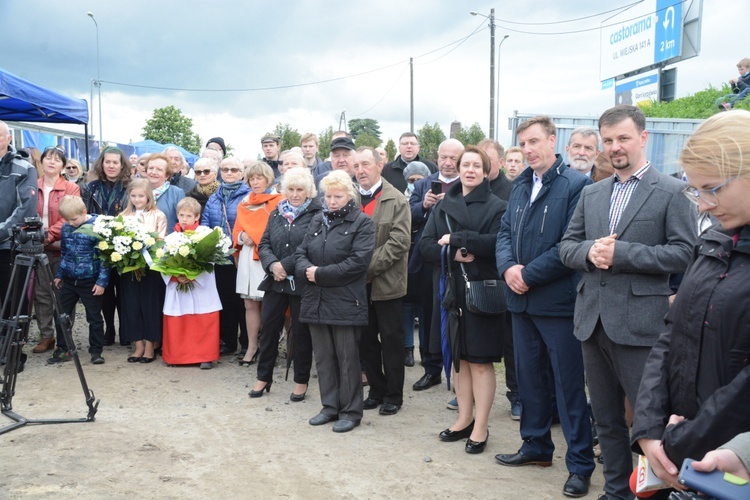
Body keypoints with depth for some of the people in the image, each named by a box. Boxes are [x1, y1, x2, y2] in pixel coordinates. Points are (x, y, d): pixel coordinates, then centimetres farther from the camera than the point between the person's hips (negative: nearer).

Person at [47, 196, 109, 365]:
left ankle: (96, 351, 17)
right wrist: (59, 274, 17)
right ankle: (62, 350, 23)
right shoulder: (65, 228, 3)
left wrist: (102, 281, -15)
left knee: (94, 318, 6)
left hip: (90, 281, -6)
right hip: (69, 280, 6)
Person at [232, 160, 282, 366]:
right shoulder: (244, 204, 17)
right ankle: (252, 347, 13)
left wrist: (254, 237, -10)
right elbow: (236, 231, 16)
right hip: (247, 258, 5)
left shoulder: (278, 201, -2)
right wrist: (242, 236, -5)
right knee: (250, 304, 6)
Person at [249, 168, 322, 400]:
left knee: (301, 331, 7)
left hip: (302, 283, -5)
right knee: (268, 327, 10)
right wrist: (273, 265, -12)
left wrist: (286, 265, -17)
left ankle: (301, 381, 21)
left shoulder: (317, 215, -8)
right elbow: (264, 244, 7)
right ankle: (264, 377, 25)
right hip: (275, 281, 5)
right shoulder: (276, 214, 11)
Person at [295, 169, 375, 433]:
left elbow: (357, 262, -16)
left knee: (347, 358, 2)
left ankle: (350, 411, 14)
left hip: (345, 303, -6)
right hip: (316, 301, 6)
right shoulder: (317, 221, 14)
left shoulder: (362, 223, -5)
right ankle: (330, 406, 24)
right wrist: (306, 270, -12)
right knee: (323, 356, 12)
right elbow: (300, 253, 11)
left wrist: (320, 273, -15)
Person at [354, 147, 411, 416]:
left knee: (391, 340, 4)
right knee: (366, 339, 11)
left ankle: (393, 395, 16)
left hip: (385, 281, -4)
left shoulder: (396, 200, -5)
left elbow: (399, 242, -14)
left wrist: (370, 267, -19)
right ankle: (376, 390, 25)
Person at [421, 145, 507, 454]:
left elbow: (497, 243, -18)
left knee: (480, 361, 0)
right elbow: (425, 245, 4)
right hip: (450, 290, 5)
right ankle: (465, 419, 24)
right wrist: (454, 255, -14)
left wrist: (455, 239, -15)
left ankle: (481, 427, 9)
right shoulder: (444, 206, 12)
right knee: (458, 358, 12)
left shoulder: (497, 206, -2)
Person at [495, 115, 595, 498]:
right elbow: (505, 233, 13)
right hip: (522, 299, 7)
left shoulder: (575, 185, -12)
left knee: (569, 383, 1)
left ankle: (580, 463, 13)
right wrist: (508, 267, -6)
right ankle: (536, 445, 33)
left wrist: (529, 274, -16)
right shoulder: (521, 186, 13)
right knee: (529, 376, 17)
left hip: (558, 301, -7)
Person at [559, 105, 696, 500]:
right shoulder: (591, 194, 13)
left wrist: (621, 253, -19)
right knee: (606, 419, 16)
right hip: (593, 320, 6)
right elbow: (566, 246, 12)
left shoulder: (671, 192, -4)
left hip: (639, 324, -6)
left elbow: (684, 253, -11)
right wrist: (589, 251, -11)